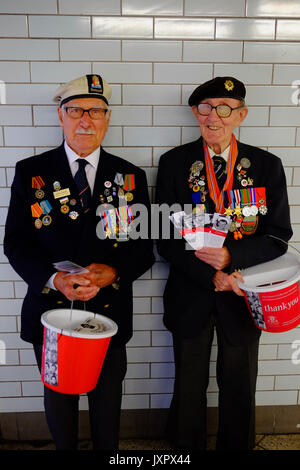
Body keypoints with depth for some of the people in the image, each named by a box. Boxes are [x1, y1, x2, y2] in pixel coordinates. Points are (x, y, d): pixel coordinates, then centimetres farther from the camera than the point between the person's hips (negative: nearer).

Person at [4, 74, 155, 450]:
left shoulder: (130, 177, -1)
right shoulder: (30, 172, -3)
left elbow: (144, 247, -2)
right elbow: (15, 243, -5)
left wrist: (111, 273, -22)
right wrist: (53, 279, -22)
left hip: (110, 311, 1)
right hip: (51, 310, 0)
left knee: (107, 398, 21)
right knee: (58, 397, 22)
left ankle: (108, 450, 50)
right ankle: (64, 448, 51)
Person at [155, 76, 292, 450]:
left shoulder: (267, 166, -4)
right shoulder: (174, 163, -6)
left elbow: (278, 237, -6)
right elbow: (165, 238, -8)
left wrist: (231, 255, -23)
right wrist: (213, 276, -18)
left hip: (241, 295, 1)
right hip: (190, 296, 0)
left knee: (238, 389, 20)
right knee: (189, 386, 20)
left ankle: (236, 445, 47)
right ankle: (186, 446, 46)